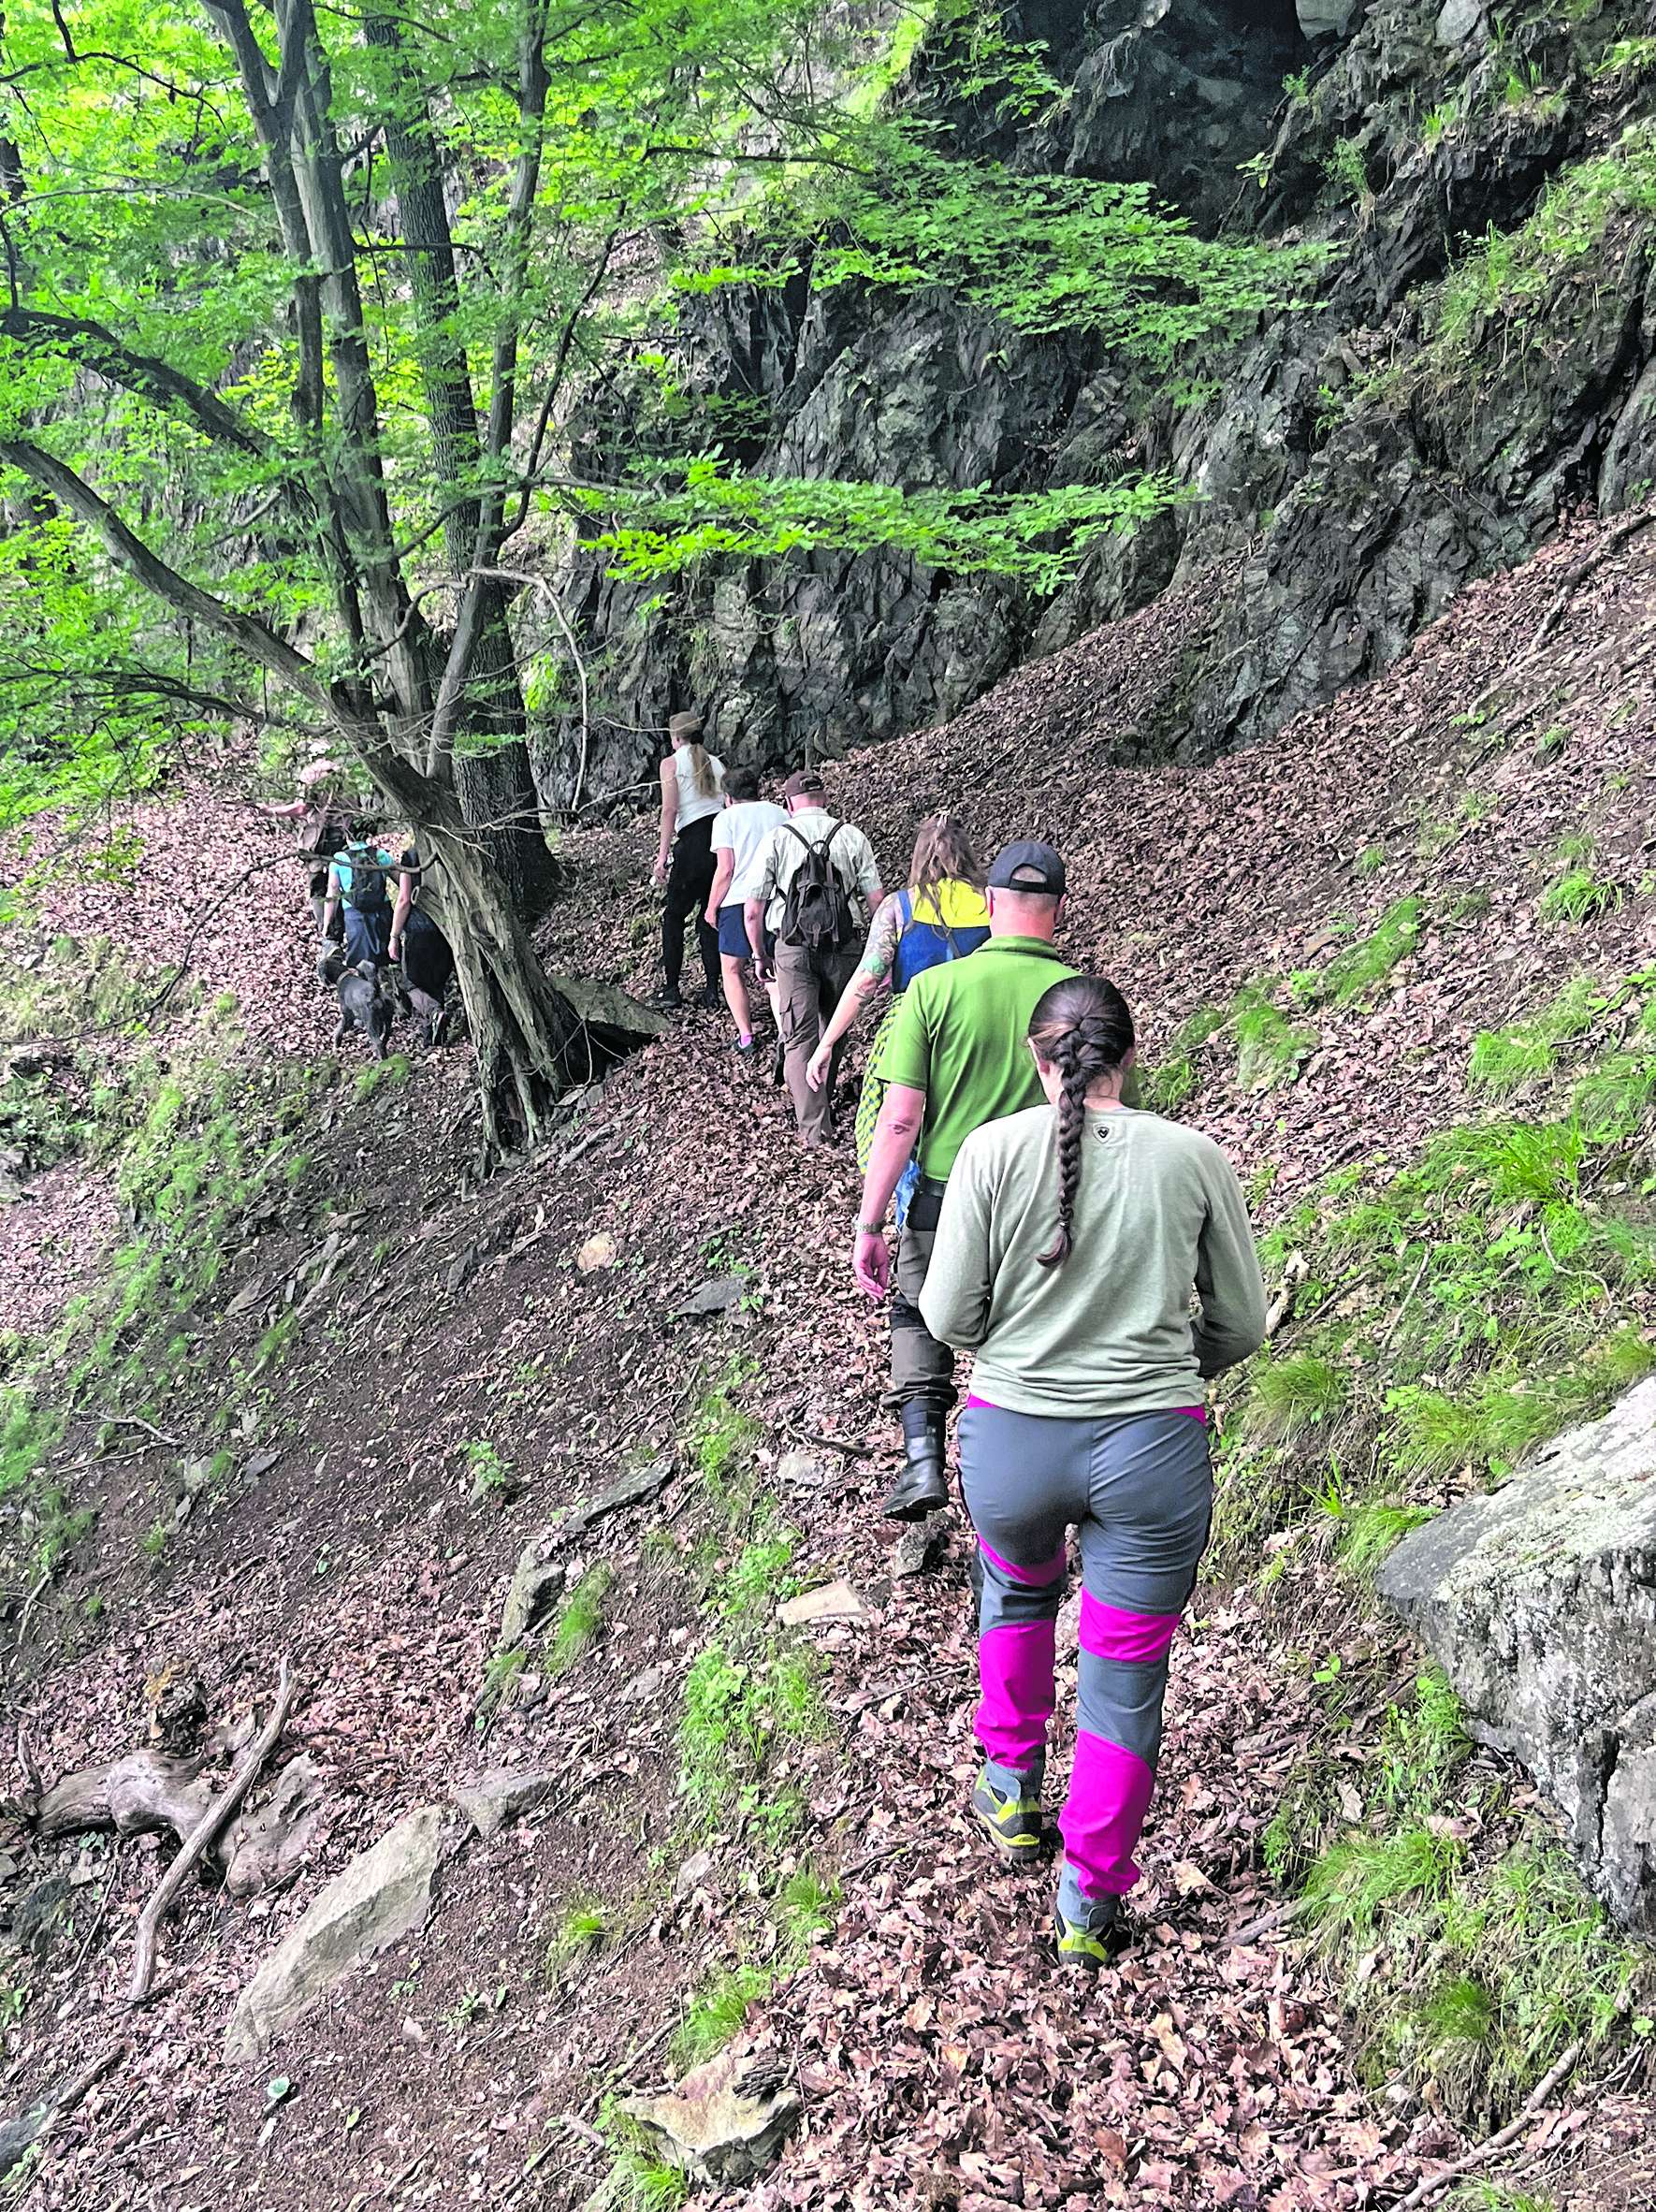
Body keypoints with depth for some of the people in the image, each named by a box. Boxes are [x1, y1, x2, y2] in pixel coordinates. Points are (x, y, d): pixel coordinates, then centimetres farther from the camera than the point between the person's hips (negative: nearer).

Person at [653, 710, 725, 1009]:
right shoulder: (716, 763, 17)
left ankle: (672, 989, 3)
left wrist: (664, 853, -8)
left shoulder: (671, 763, 3)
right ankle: (713, 989, 6)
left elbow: (670, 809, -8)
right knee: (711, 917, 11)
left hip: (694, 841, -5)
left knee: (674, 916, 7)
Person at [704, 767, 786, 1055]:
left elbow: (725, 869, -7)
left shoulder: (726, 818, 0)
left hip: (739, 901, -4)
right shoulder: (780, 812, 13)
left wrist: (712, 907, 3)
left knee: (732, 971, 10)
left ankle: (746, 1036, 2)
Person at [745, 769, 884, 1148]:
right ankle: (825, 1099, 38)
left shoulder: (778, 837, 0)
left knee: (800, 1038, 2)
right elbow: (877, 901, -1)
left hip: (794, 949, -2)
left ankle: (815, 1127, -4)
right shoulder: (852, 836, 3)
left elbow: (753, 910, -1)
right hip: (844, 948, 2)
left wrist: (760, 955, 12)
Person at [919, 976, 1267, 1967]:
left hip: (1012, 1442, 1)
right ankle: (1090, 1905, 26)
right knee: (1128, 1676, 14)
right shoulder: (1195, 1157, -4)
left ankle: (1013, 1789, 47)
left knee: (1016, 1591, 32)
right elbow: (1242, 1325, 3)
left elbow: (949, 1317, -6)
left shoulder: (994, 1149, -9)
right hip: (1155, 1449, 0)